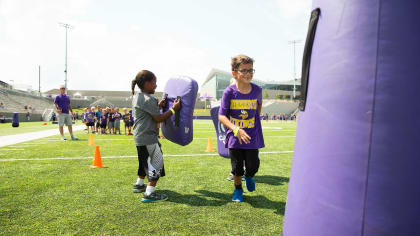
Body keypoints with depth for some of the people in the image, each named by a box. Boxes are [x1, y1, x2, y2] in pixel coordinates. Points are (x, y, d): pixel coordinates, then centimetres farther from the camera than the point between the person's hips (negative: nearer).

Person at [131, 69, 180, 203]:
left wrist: (158, 106, 12)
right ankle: (149, 194, -5)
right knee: (156, 163, -4)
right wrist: (173, 109, -10)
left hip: (139, 137, 10)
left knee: (145, 162, 26)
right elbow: (158, 119, -15)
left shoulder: (136, 97, 13)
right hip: (148, 138, -10)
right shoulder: (148, 99, -17)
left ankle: (139, 184, 42)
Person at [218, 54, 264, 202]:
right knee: (237, 167, 10)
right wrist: (236, 129, -28)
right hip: (235, 136, -2)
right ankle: (238, 189, 39)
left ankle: (249, 176, 43)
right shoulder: (229, 92, -15)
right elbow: (221, 116, -15)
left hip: (252, 136, 2)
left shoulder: (257, 90, -6)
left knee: (253, 166, 5)